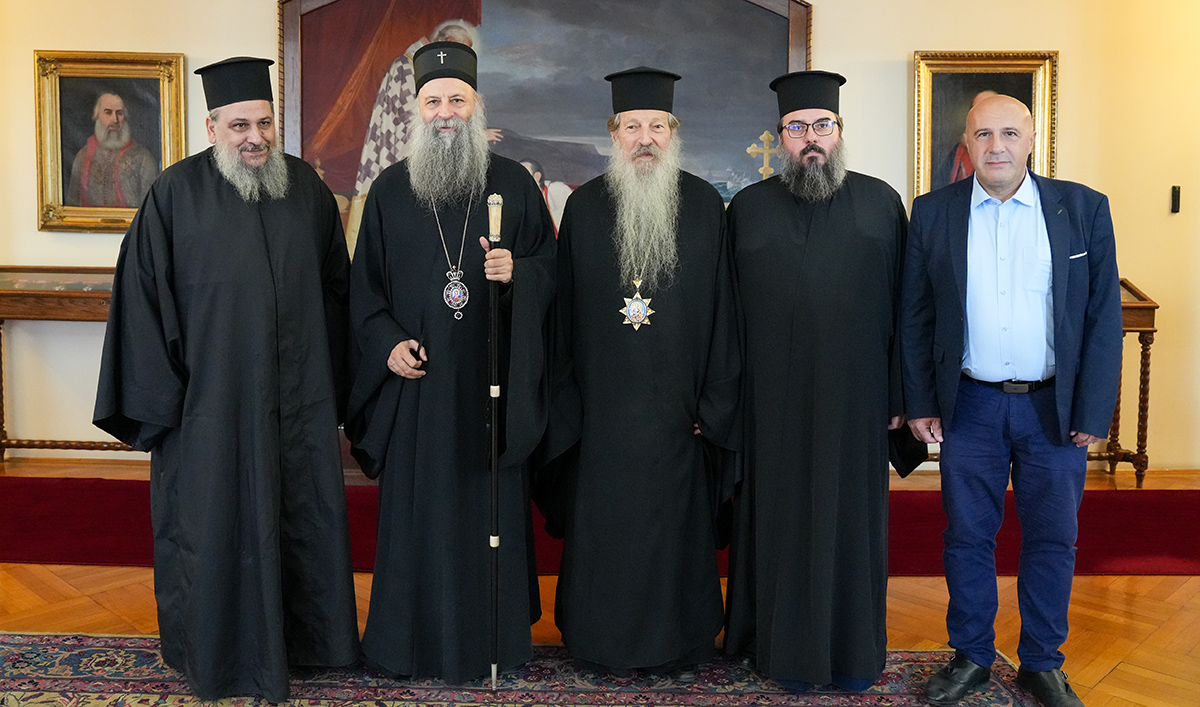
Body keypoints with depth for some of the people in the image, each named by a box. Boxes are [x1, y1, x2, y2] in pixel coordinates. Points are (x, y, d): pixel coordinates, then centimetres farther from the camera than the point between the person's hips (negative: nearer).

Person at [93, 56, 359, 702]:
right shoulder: (176, 193, -4)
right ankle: (218, 652, 26)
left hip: (297, 399, 3)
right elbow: (142, 297, -4)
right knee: (216, 521, 8)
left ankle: (305, 636, 30)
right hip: (211, 398, -3)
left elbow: (335, 286, 11)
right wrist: (160, 398, -7)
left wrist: (332, 379, 8)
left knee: (304, 515, 12)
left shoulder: (306, 187, 6)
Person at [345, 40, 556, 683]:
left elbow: (550, 267, 5)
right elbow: (363, 284, 9)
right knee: (417, 506, 5)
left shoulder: (513, 183, 4)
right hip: (416, 381, 1)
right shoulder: (389, 189, 6)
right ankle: (413, 639, 20)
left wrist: (517, 272, -16)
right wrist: (386, 342, -6)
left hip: (491, 381, 0)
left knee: (492, 505, 5)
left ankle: (496, 636, 20)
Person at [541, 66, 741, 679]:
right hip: (603, 404, 1)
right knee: (603, 524, 7)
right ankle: (605, 643, 24)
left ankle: (679, 645, 24)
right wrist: (565, 399, 0)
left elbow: (721, 307, 2)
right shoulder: (585, 207, 4)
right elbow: (563, 309, 4)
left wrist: (715, 399, -3)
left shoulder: (704, 205, 2)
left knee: (676, 521, 8)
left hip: (677, 402, 0)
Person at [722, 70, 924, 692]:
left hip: (854, 402, 0)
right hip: (772, 403, 0)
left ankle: (854, 653, 25)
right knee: (780, 521, 8)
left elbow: (903, 307, 3)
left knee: (851, 519, 9)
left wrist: (900, 396, -2)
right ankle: (785, 648, 24)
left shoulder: (881, 203, 5)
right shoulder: (748, 209, 5)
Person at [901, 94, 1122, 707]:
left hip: (1055, 408, 0)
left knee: (1052, 540, 9)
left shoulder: (1083, 208, -1)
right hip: (970, 406, 1)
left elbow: (1103, 315, -1)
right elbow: (915, 316, 4)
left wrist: (1094, 411, -6)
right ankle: (970, 656, 27)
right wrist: (920, 403, 0)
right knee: (967, 536, 9)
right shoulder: (933, 213, 2)